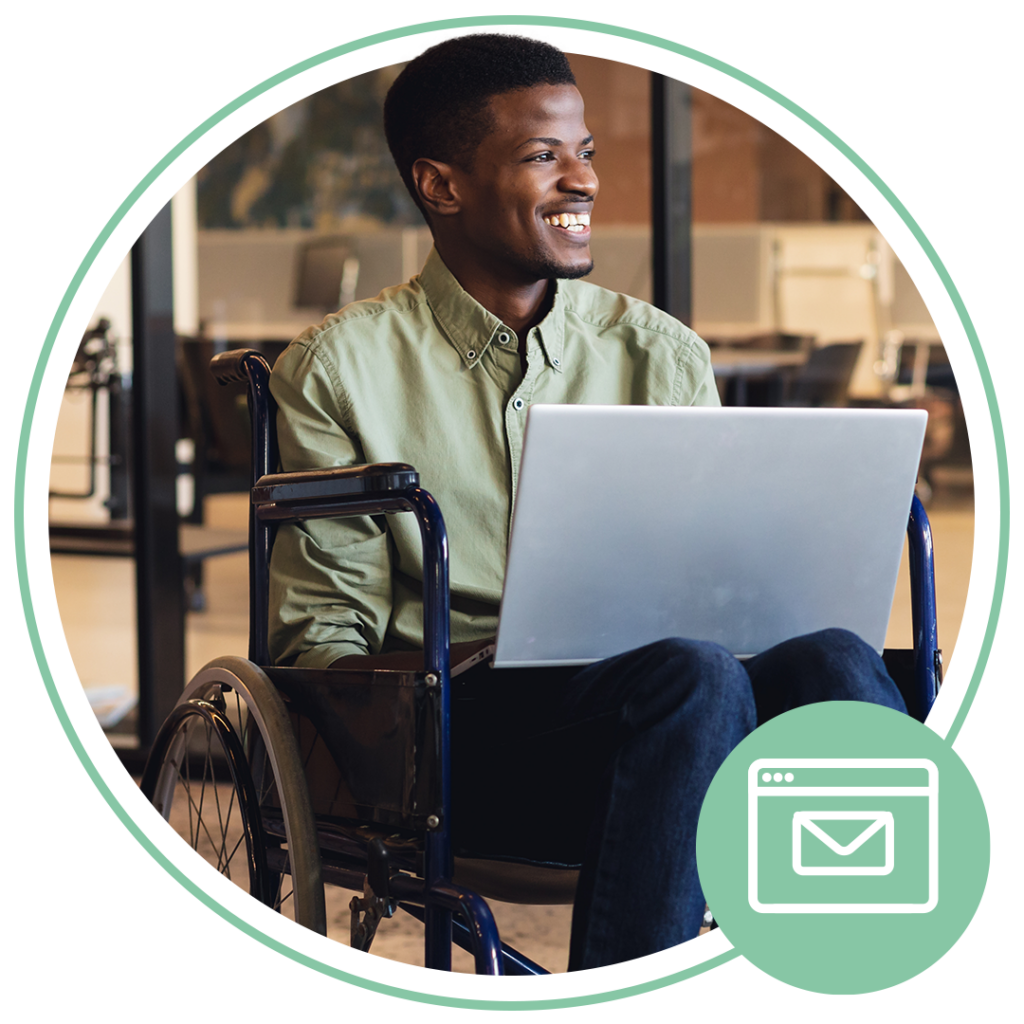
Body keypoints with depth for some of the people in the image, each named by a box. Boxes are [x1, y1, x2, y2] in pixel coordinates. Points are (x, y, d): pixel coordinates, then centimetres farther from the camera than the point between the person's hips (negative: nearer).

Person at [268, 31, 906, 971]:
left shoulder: (663, 355, 17)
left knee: (828, 659, -30)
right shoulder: (340, 370, 7)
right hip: (457, 738, -3)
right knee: (692, 675, -35)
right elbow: (321, 632, 3)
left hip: (650, 709, 4)